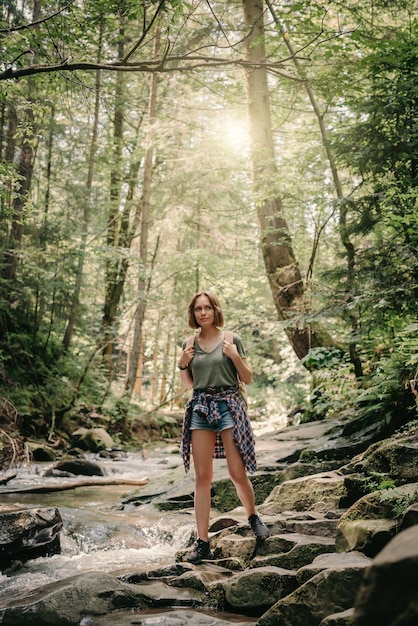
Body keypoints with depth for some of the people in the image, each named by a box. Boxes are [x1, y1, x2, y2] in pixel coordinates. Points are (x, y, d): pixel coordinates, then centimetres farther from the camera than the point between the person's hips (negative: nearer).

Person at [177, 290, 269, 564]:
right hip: (200, 408, 3)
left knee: (237, 473, 0)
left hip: (229, 405, -3)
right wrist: (182, 365, 0)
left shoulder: (232, 340, 2)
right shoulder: (190, 344, 11)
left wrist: (235, 357, -13)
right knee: (202, 477, 0)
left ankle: (253, 517, 30)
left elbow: (248, 378, 3)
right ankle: (203, 543, 4)